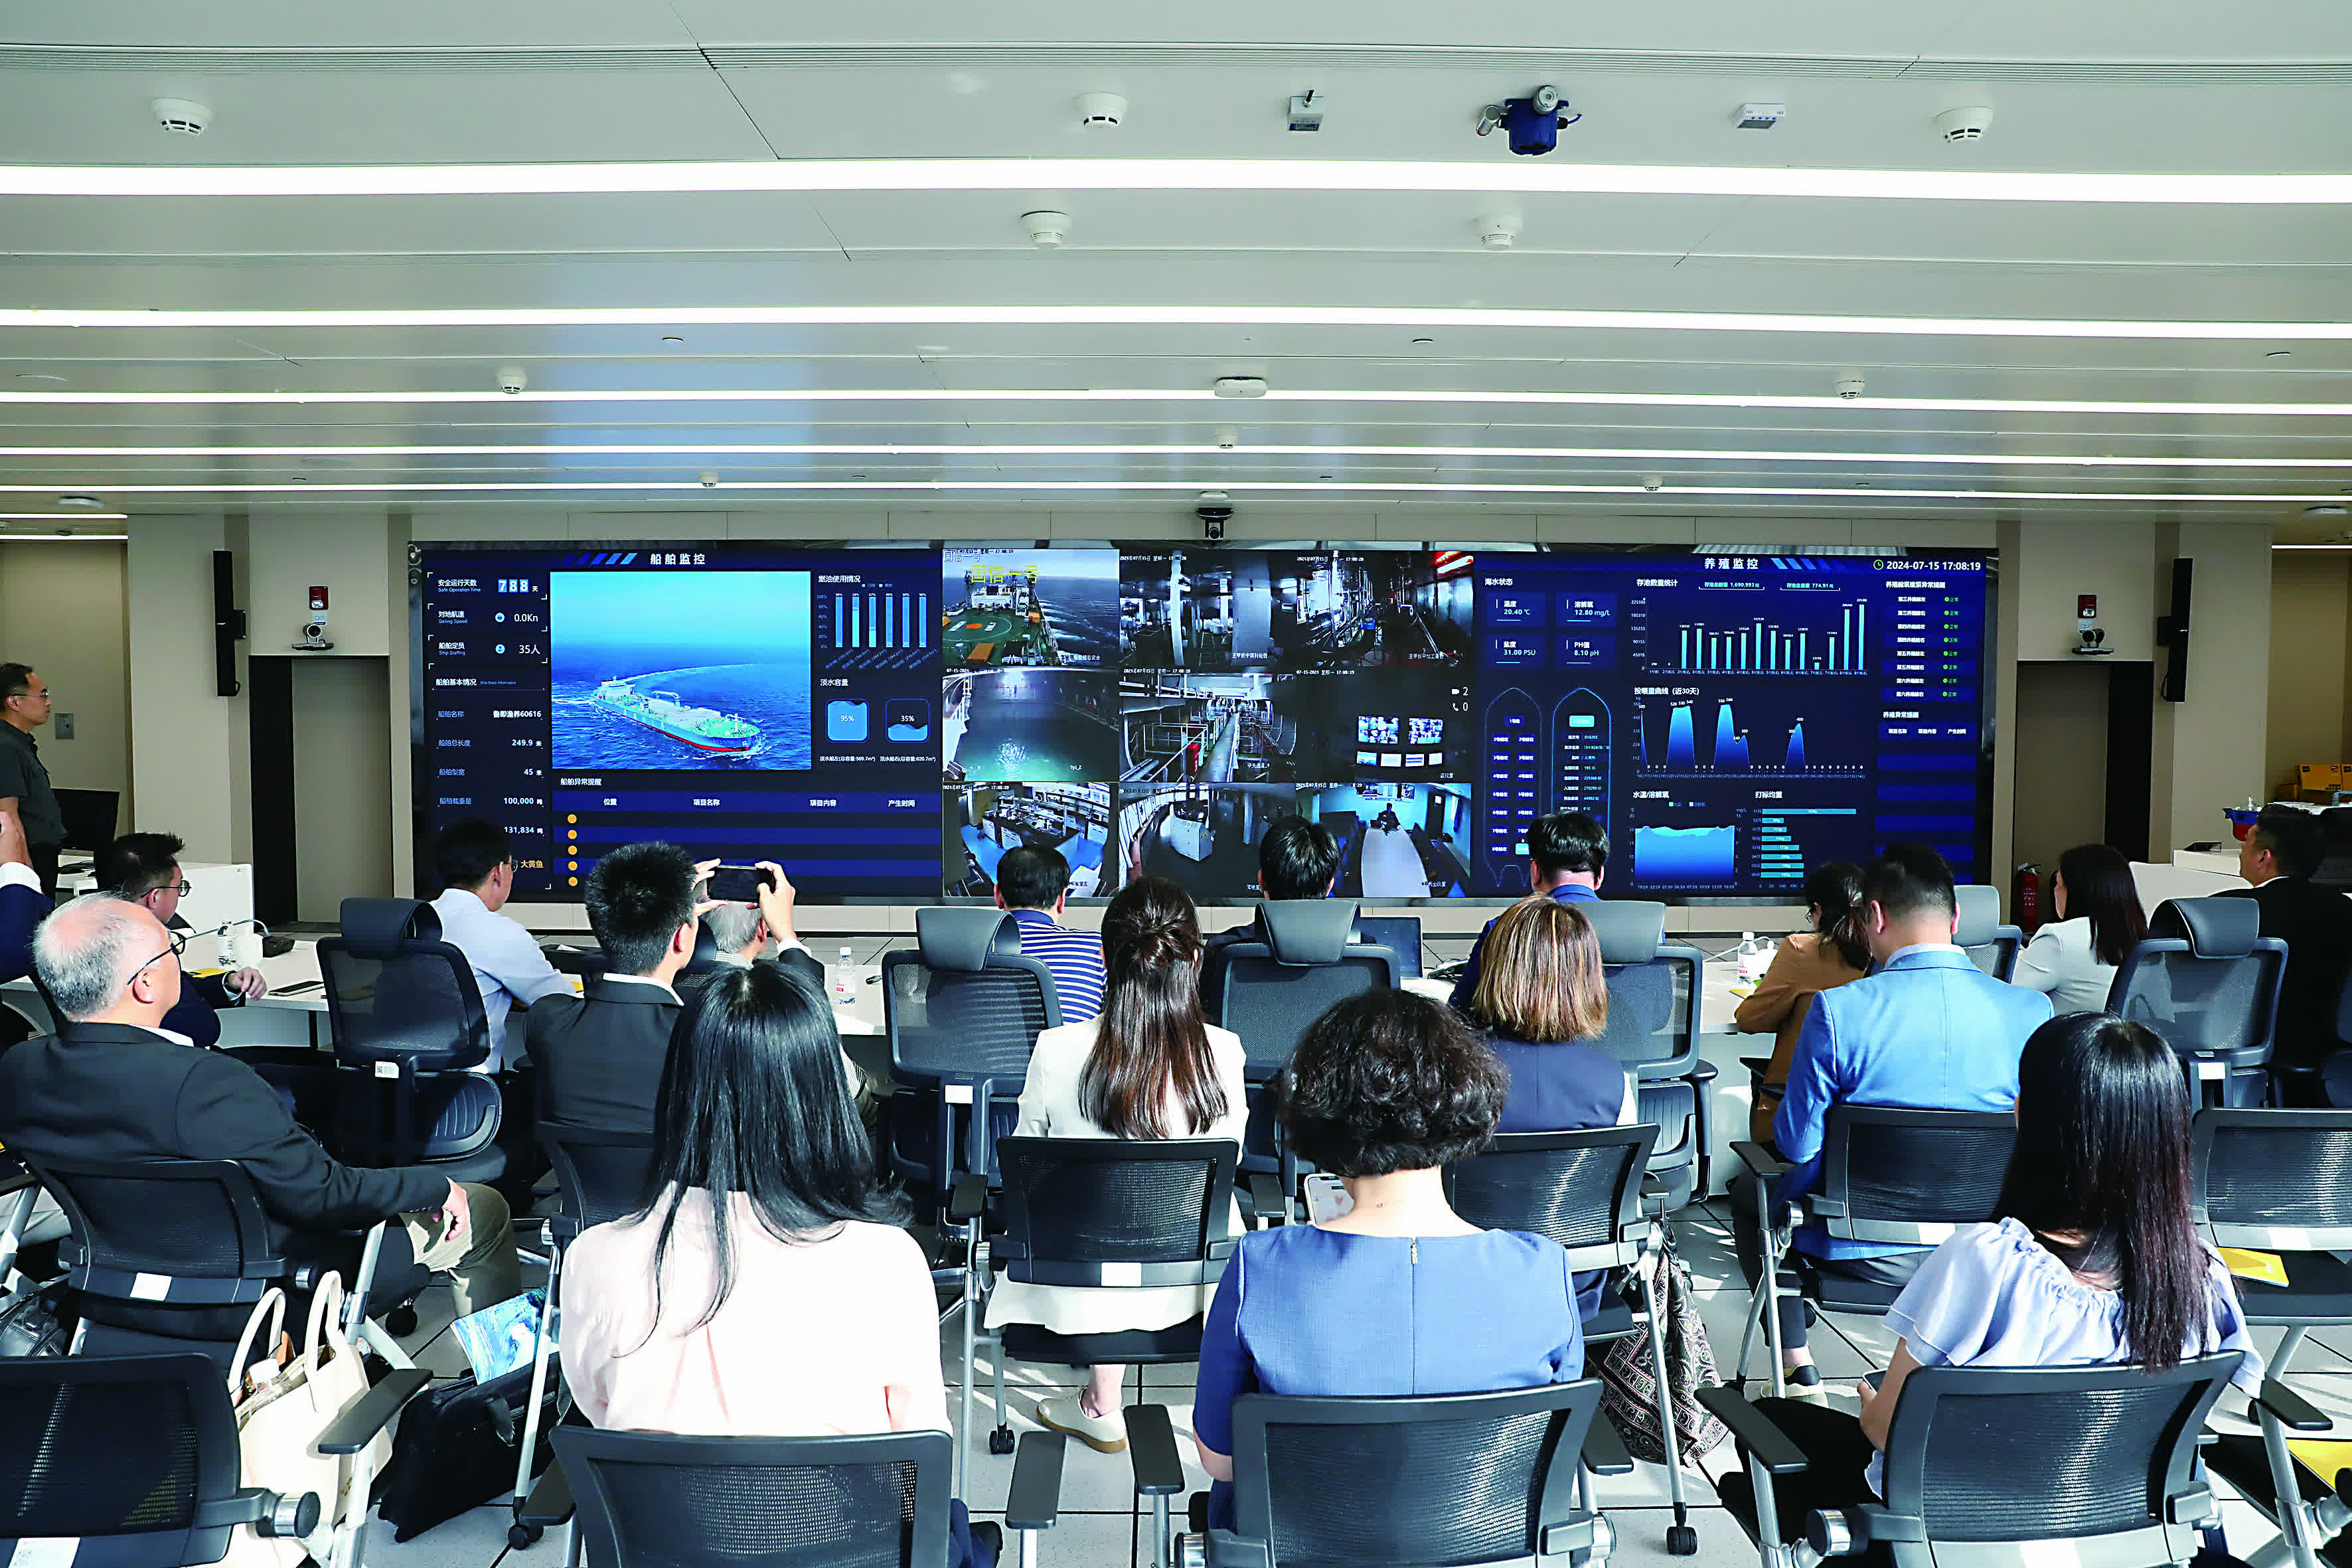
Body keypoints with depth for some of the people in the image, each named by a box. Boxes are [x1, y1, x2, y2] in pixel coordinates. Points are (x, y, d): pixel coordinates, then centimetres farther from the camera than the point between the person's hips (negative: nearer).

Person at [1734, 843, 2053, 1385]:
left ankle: (1797, 1362, 30)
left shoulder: (1838, 1009, -22)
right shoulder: (2030, 1010, -12)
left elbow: (1797, 1143, -12)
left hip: (1864, 1251, -3)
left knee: (1749, 1193, 28)